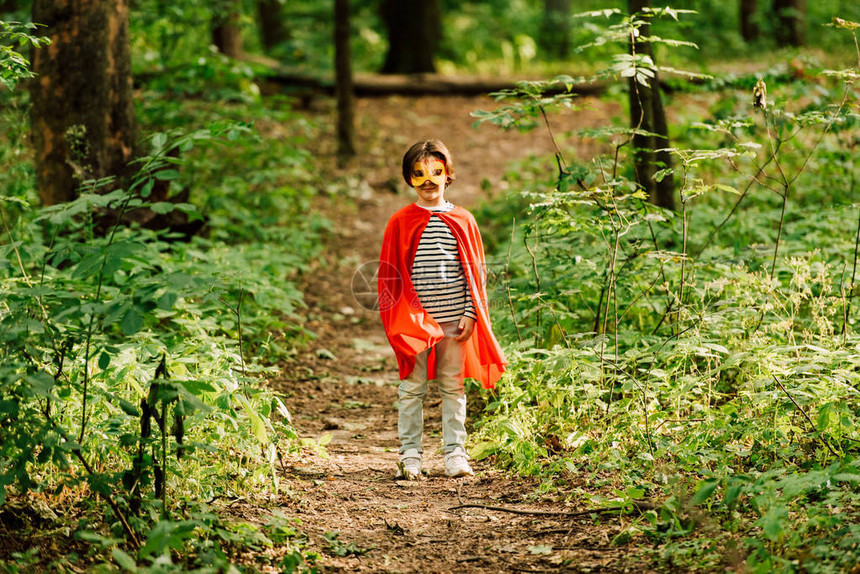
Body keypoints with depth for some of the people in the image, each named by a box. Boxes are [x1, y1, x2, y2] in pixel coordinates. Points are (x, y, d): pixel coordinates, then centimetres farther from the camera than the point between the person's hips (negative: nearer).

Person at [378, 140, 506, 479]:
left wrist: (470, 314, -1)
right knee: (412, 389, 2)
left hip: (455, 322, 1)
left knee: (453, 388, 7)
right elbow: (389, 275, 3)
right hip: (415, 323, -1)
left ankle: (455, 453, 14)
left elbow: (475, 271, 8)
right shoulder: (400, 223, 3)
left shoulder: (463, 221, 7)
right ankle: (410, 455, 10)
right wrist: (401, 317, -5)